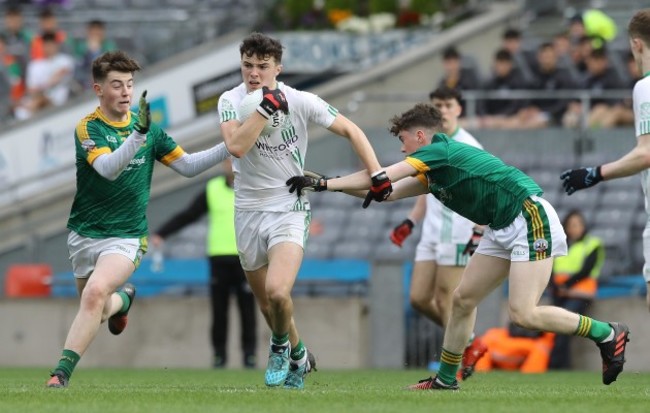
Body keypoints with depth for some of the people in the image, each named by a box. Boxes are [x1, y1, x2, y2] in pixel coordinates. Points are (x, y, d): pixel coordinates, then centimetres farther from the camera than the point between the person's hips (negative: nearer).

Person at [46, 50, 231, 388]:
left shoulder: (148, 126, 4)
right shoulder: (87, 128, -10)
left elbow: (187, 165, 12)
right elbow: (108, 168, -27)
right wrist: (138, 135, -41)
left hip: (126, 237, 0)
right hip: (84, 234, 0)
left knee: (95, 293, -26)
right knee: (98, 308, 12)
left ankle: (61, 373, -24)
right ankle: (124, 298, 49)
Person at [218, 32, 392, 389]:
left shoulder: (302, 102, -10)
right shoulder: (230, 101, -8)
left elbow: (350, 131, -1)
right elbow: (236, 146, -25)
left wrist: (377, 174, -8)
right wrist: (266, 107, -28)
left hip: (289, 208, -3)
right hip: (248, 210, 3)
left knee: (278, 292, -24)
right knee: (266, 304, 11)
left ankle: (280, 346, 7)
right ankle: (298, 357, 38)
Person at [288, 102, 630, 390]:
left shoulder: (438, 151, -11)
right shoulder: (433, 173, 17)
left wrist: (324, 183, -8)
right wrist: (326, 185, 16)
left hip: (530, 217, -11)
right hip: (503, 229, 11)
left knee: (523, 314, -17)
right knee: (463, 299, 9)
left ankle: (607, 334, -5)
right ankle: (446, 379, 18)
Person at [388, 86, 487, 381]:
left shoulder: (468, 147, -8)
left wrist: (479, 231, -20)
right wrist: (409, 223, 16)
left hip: (457, 234, -8)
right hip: (431, 233, 8)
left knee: (446, 299, -8)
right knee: (419, 298, 3)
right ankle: (471, 344, 19)